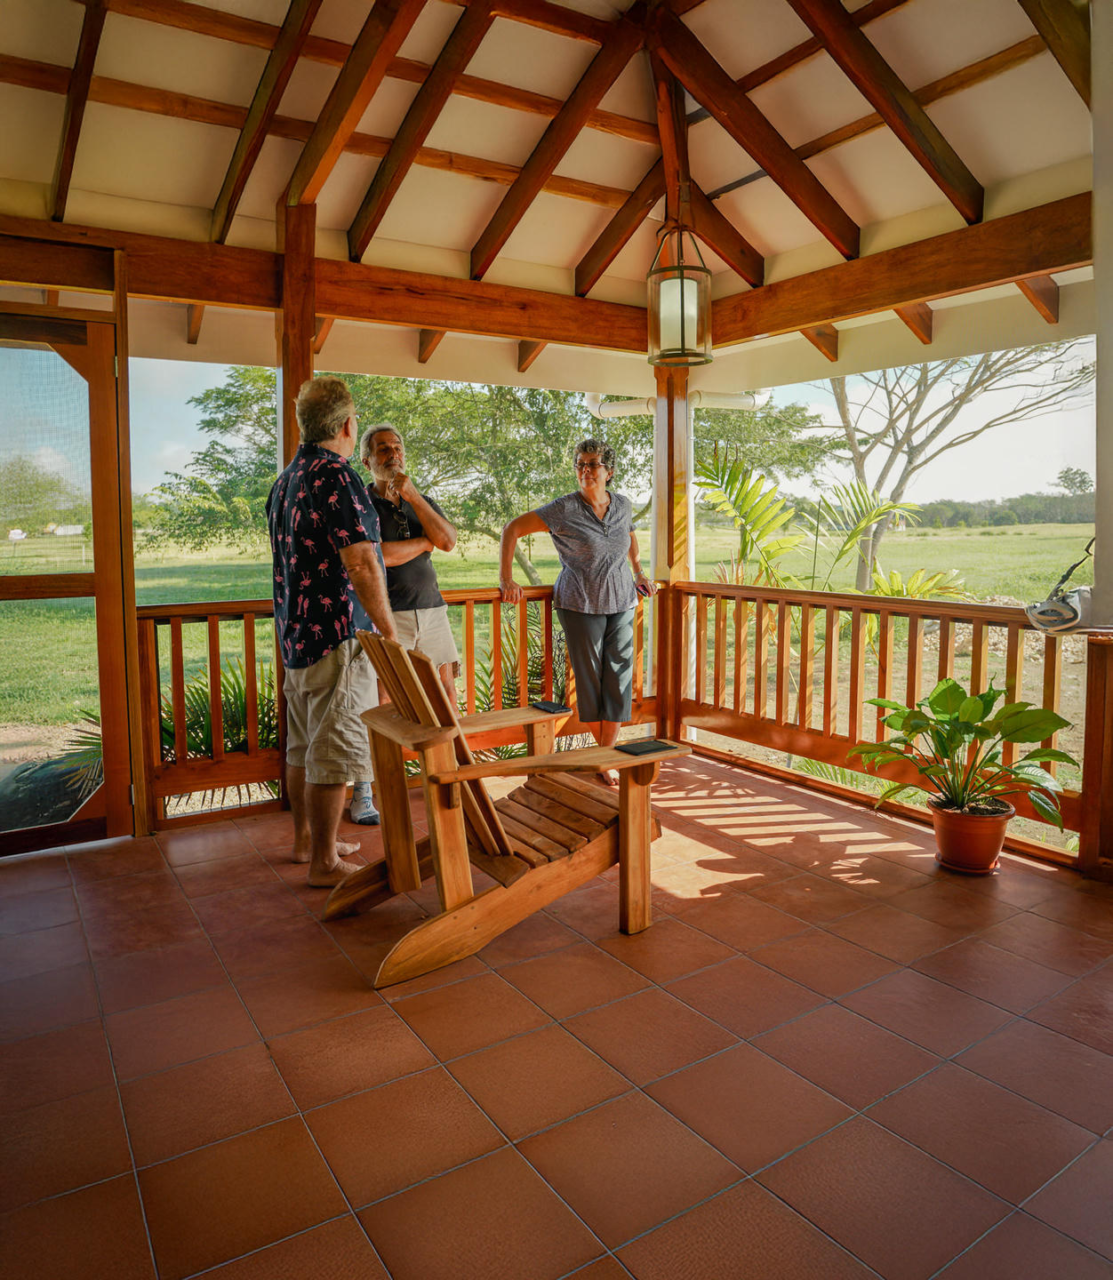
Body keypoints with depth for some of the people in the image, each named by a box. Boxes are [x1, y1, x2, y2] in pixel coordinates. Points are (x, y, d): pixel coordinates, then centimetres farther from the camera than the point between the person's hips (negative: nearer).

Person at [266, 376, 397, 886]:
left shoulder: (286, 481, 14)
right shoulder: (336, 477, -15)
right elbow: (361, 565, -21)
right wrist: (390, 633, -15)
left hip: (296, 633, 10)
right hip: (338, 633, -10)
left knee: (303, 745, 17)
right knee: (334, 749, -2)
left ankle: (305, 840, 30)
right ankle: (324, 862, 7)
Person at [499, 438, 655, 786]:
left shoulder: (622, 505, 4)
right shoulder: (564, 509, -11)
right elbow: (512, 529, -9)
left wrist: (639, 573, 24)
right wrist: (506, 579, -13)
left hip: (621, 603, 4)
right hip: (581, 606, -4)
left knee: (618, 679, 1)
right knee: (589, 679, 2)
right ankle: (607, 751, 23)